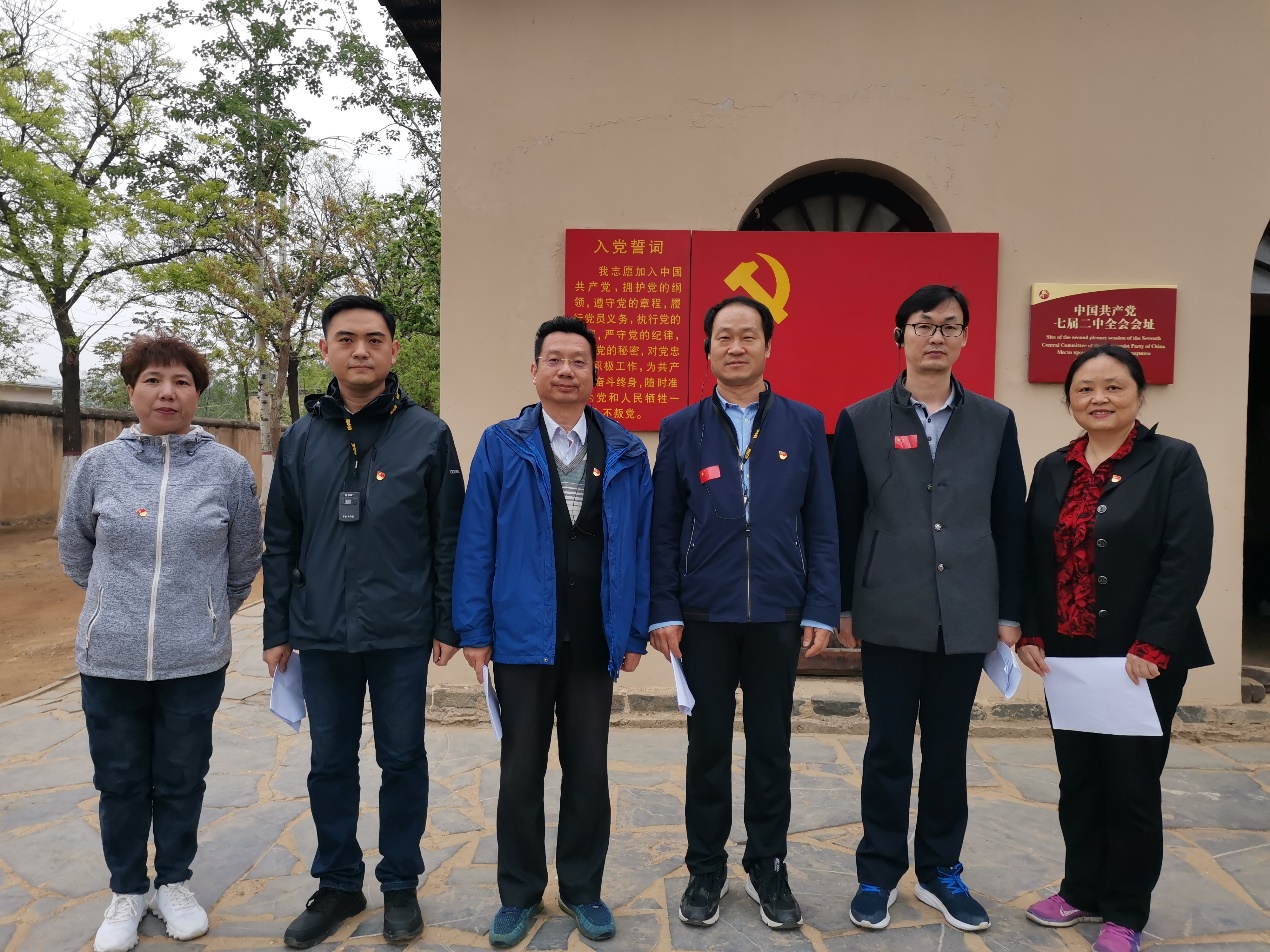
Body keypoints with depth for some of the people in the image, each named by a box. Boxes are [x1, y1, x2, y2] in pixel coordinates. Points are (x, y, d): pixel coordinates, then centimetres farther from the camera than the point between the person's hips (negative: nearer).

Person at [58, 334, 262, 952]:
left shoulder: (230, 470, -6)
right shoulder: (98, 466, -3)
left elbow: (243, 565, 6)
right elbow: (74, 550, 14)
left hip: (196, 661, -1)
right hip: (110, 659, 1)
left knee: (181, 780, 14)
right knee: (120, 782, 14)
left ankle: (174, 883, 35)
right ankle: (127, 891, 35)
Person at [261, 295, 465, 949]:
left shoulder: (427, 434, -4)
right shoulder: (301, 439, 5)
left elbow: (449, 538, -3)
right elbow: (280, 543, 8)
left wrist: (447, 624, -5)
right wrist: (277, 631, 6)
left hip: (402, 635, -2)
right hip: (321, 636, 3)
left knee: (402, 760, 10)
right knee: (330, 762, 14)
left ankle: (401, 884, 29)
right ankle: (337, 883, 32)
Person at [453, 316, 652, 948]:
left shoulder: (626, 453, 1)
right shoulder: (501, 445, -2)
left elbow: (641, 547, 2)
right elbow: (476, 542, -3)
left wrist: (636, 631, 0)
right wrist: (474, 630, -6)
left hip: (596, 639, 1)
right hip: (522, 635, -1)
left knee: (588, 768, 13)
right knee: (521, 769, 12)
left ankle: (582, 889, 32)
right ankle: (520, 894, 30)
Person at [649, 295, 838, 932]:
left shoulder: (805, 425, 3)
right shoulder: (681, 428, 2)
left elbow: (822, 525, 2)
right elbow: (663, 529, 1)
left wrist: (821, 611, -3)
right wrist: (664, 611, -5)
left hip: (778, 616, 1)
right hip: (704, 617, 0)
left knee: (771, 748, 12)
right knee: (708, 746, 12)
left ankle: (768, 869, 31)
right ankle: (706, 871, 29)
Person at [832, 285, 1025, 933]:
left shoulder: (995, 422, 5)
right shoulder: (860, 421, 0)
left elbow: (1009, 522, 6)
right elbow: (843, 521, 0)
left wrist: (1010, 612, 4)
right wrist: (843, 607, -1)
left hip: (966, 617, 2)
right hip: (890, 616, -2)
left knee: (948, 749, 14)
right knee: (888, 749, 8)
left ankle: (940, 872, 30)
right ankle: (878, 874, 24)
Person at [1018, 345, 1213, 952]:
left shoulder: (1174, 462, -6)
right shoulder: (1052, 470, 8)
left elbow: (1186, 562, -13)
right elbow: (1032, 559, 7)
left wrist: (1151, 649, -19)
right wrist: (1030, 634, -2)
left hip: (1142, 660, -4)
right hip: (1066, 656, 4)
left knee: (1131, 785, 7)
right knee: (1077, 780, 14)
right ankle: (1082, 891, 32)